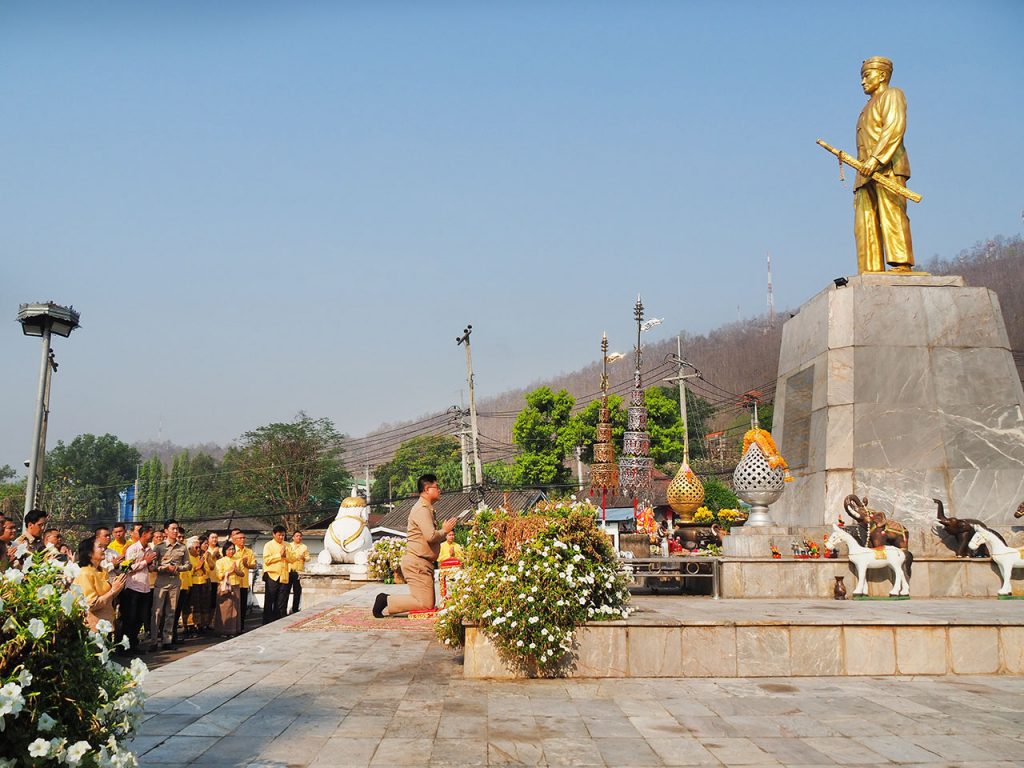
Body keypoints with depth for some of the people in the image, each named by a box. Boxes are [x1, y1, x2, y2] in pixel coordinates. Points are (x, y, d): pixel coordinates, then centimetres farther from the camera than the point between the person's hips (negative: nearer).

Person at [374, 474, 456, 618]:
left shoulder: (427, 509, 20)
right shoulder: (421, 509, -14)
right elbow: (431, 536, -24)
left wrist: (444, 531, 9)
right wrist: (444, 531, -7)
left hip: (423, 563, 11)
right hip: (416, 563, -11)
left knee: (428, 603, 11)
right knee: (426, 604, -12)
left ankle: (388, 601, 12)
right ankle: (386, 601, -3)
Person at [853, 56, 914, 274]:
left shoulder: (892, 95, 10)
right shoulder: (868, 108, 34)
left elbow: (895, 126, -9)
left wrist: (876, 158, -21)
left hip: (888, 167, -8)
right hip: (867, 172, 8)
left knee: (891, 213, -19)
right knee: (865, 223, -3)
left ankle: (901, 264, -26)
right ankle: (871, 270, -7)